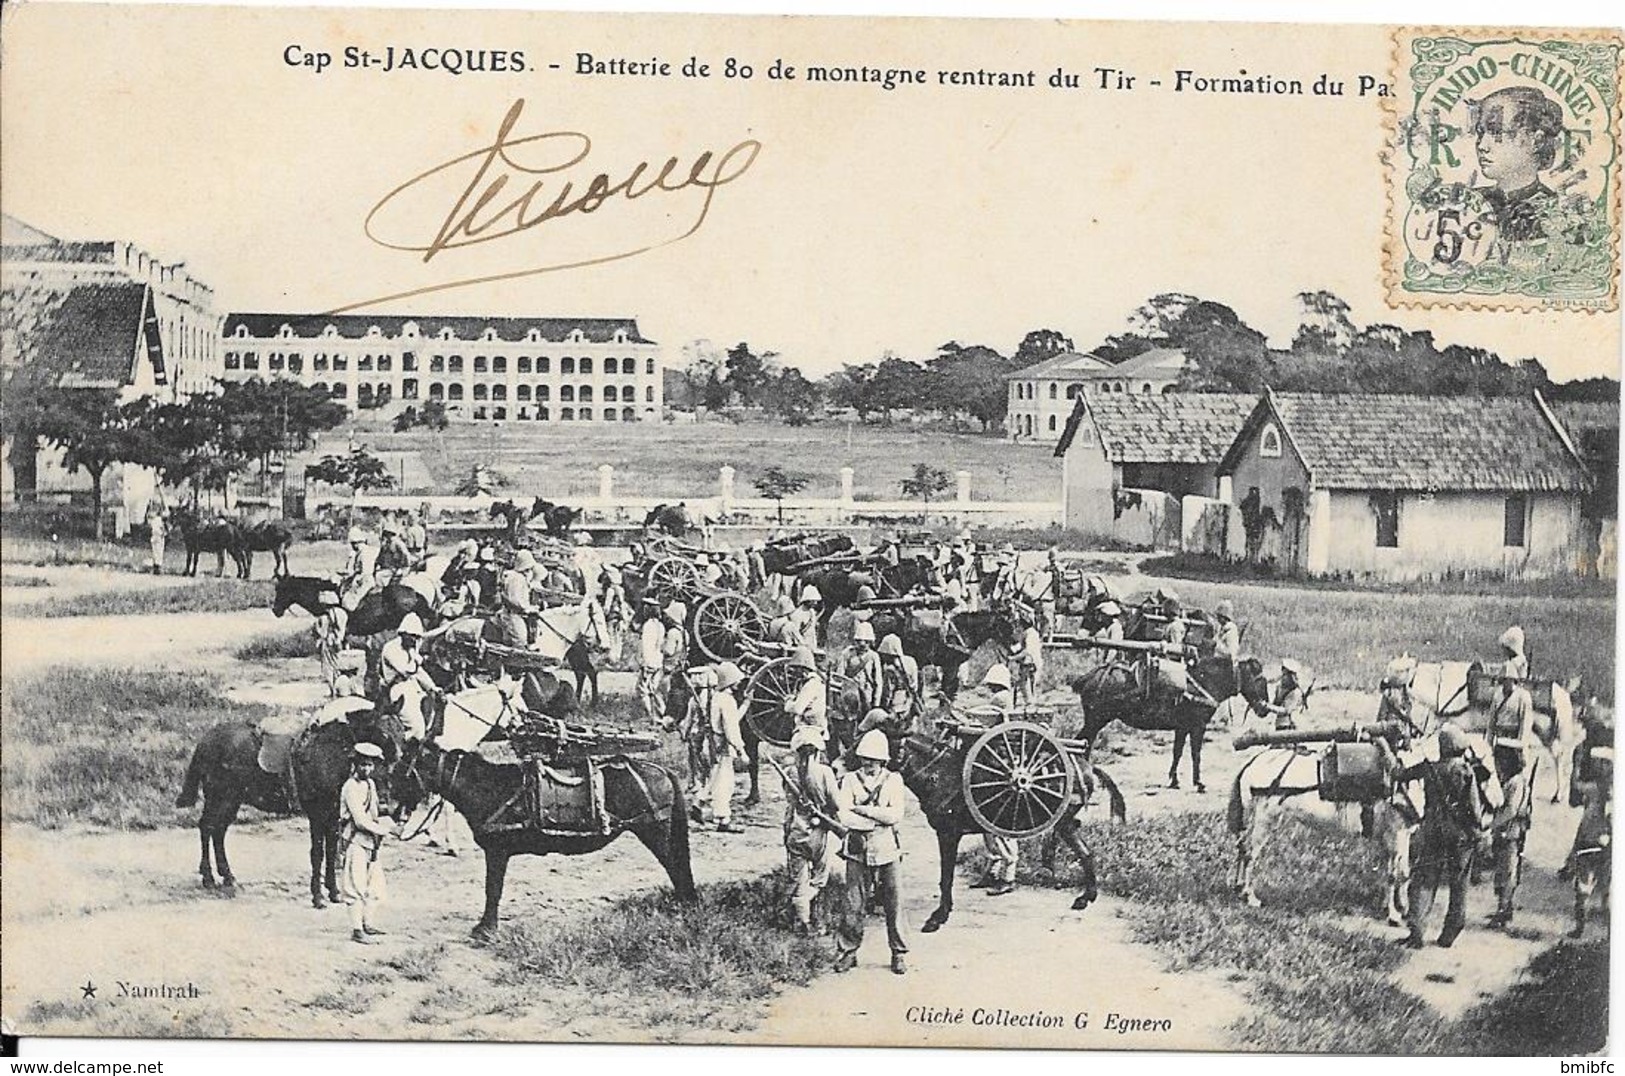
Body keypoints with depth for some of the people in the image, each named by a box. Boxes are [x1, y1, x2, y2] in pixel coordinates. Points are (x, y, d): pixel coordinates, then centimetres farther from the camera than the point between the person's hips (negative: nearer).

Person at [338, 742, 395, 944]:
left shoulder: (370, 784, 12)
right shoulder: (351, 787, -15)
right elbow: (360, 821, -21)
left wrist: (383, 823, 6)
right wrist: (387, 830, -17)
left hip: (371, 843, 9)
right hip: (354, 842, -9)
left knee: (376, 885, 13)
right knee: (356, 887, -4)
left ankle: (369, 924, 25)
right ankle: (356, 930, 2)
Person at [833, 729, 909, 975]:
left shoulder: (893, 780, 4)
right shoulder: (850, 780, 3)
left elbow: (896, 815, -10)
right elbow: (844, 816, -10)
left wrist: (863, 810, -13)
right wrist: (878, 818, -11)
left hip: (887, 849, 0)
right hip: (858, 850, 0)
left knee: (893, 903, 4)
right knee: (852, 905, 2)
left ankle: (898, 953, 15)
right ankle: (847, 952, 14)